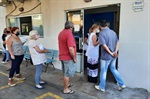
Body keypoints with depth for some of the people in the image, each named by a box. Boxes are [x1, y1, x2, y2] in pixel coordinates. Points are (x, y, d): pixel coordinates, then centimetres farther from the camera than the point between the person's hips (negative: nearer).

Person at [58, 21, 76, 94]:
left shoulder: (61, 33, 7)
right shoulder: (69, 33, -21)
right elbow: (71, 48, -29)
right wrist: (74, 58, -15)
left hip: (62, 56, 9)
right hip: (68, 57, -9)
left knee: (65, 72, 23)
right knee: (67, 73, 5)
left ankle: (67, 84, 41)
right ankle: (66, 89, 18)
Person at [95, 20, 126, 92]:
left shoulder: (102, 33, -15)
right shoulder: (113, 32, 8)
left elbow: (104, 45, -23)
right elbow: (117, 42, 6)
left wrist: (111, 53, -14)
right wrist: (115, 52, -5)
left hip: (106, 56, -7)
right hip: (113, 56, 7)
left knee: (103, 71, 8)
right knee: (113, 69, 22)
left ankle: (102, 87, 23)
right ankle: (122, 84, 27)